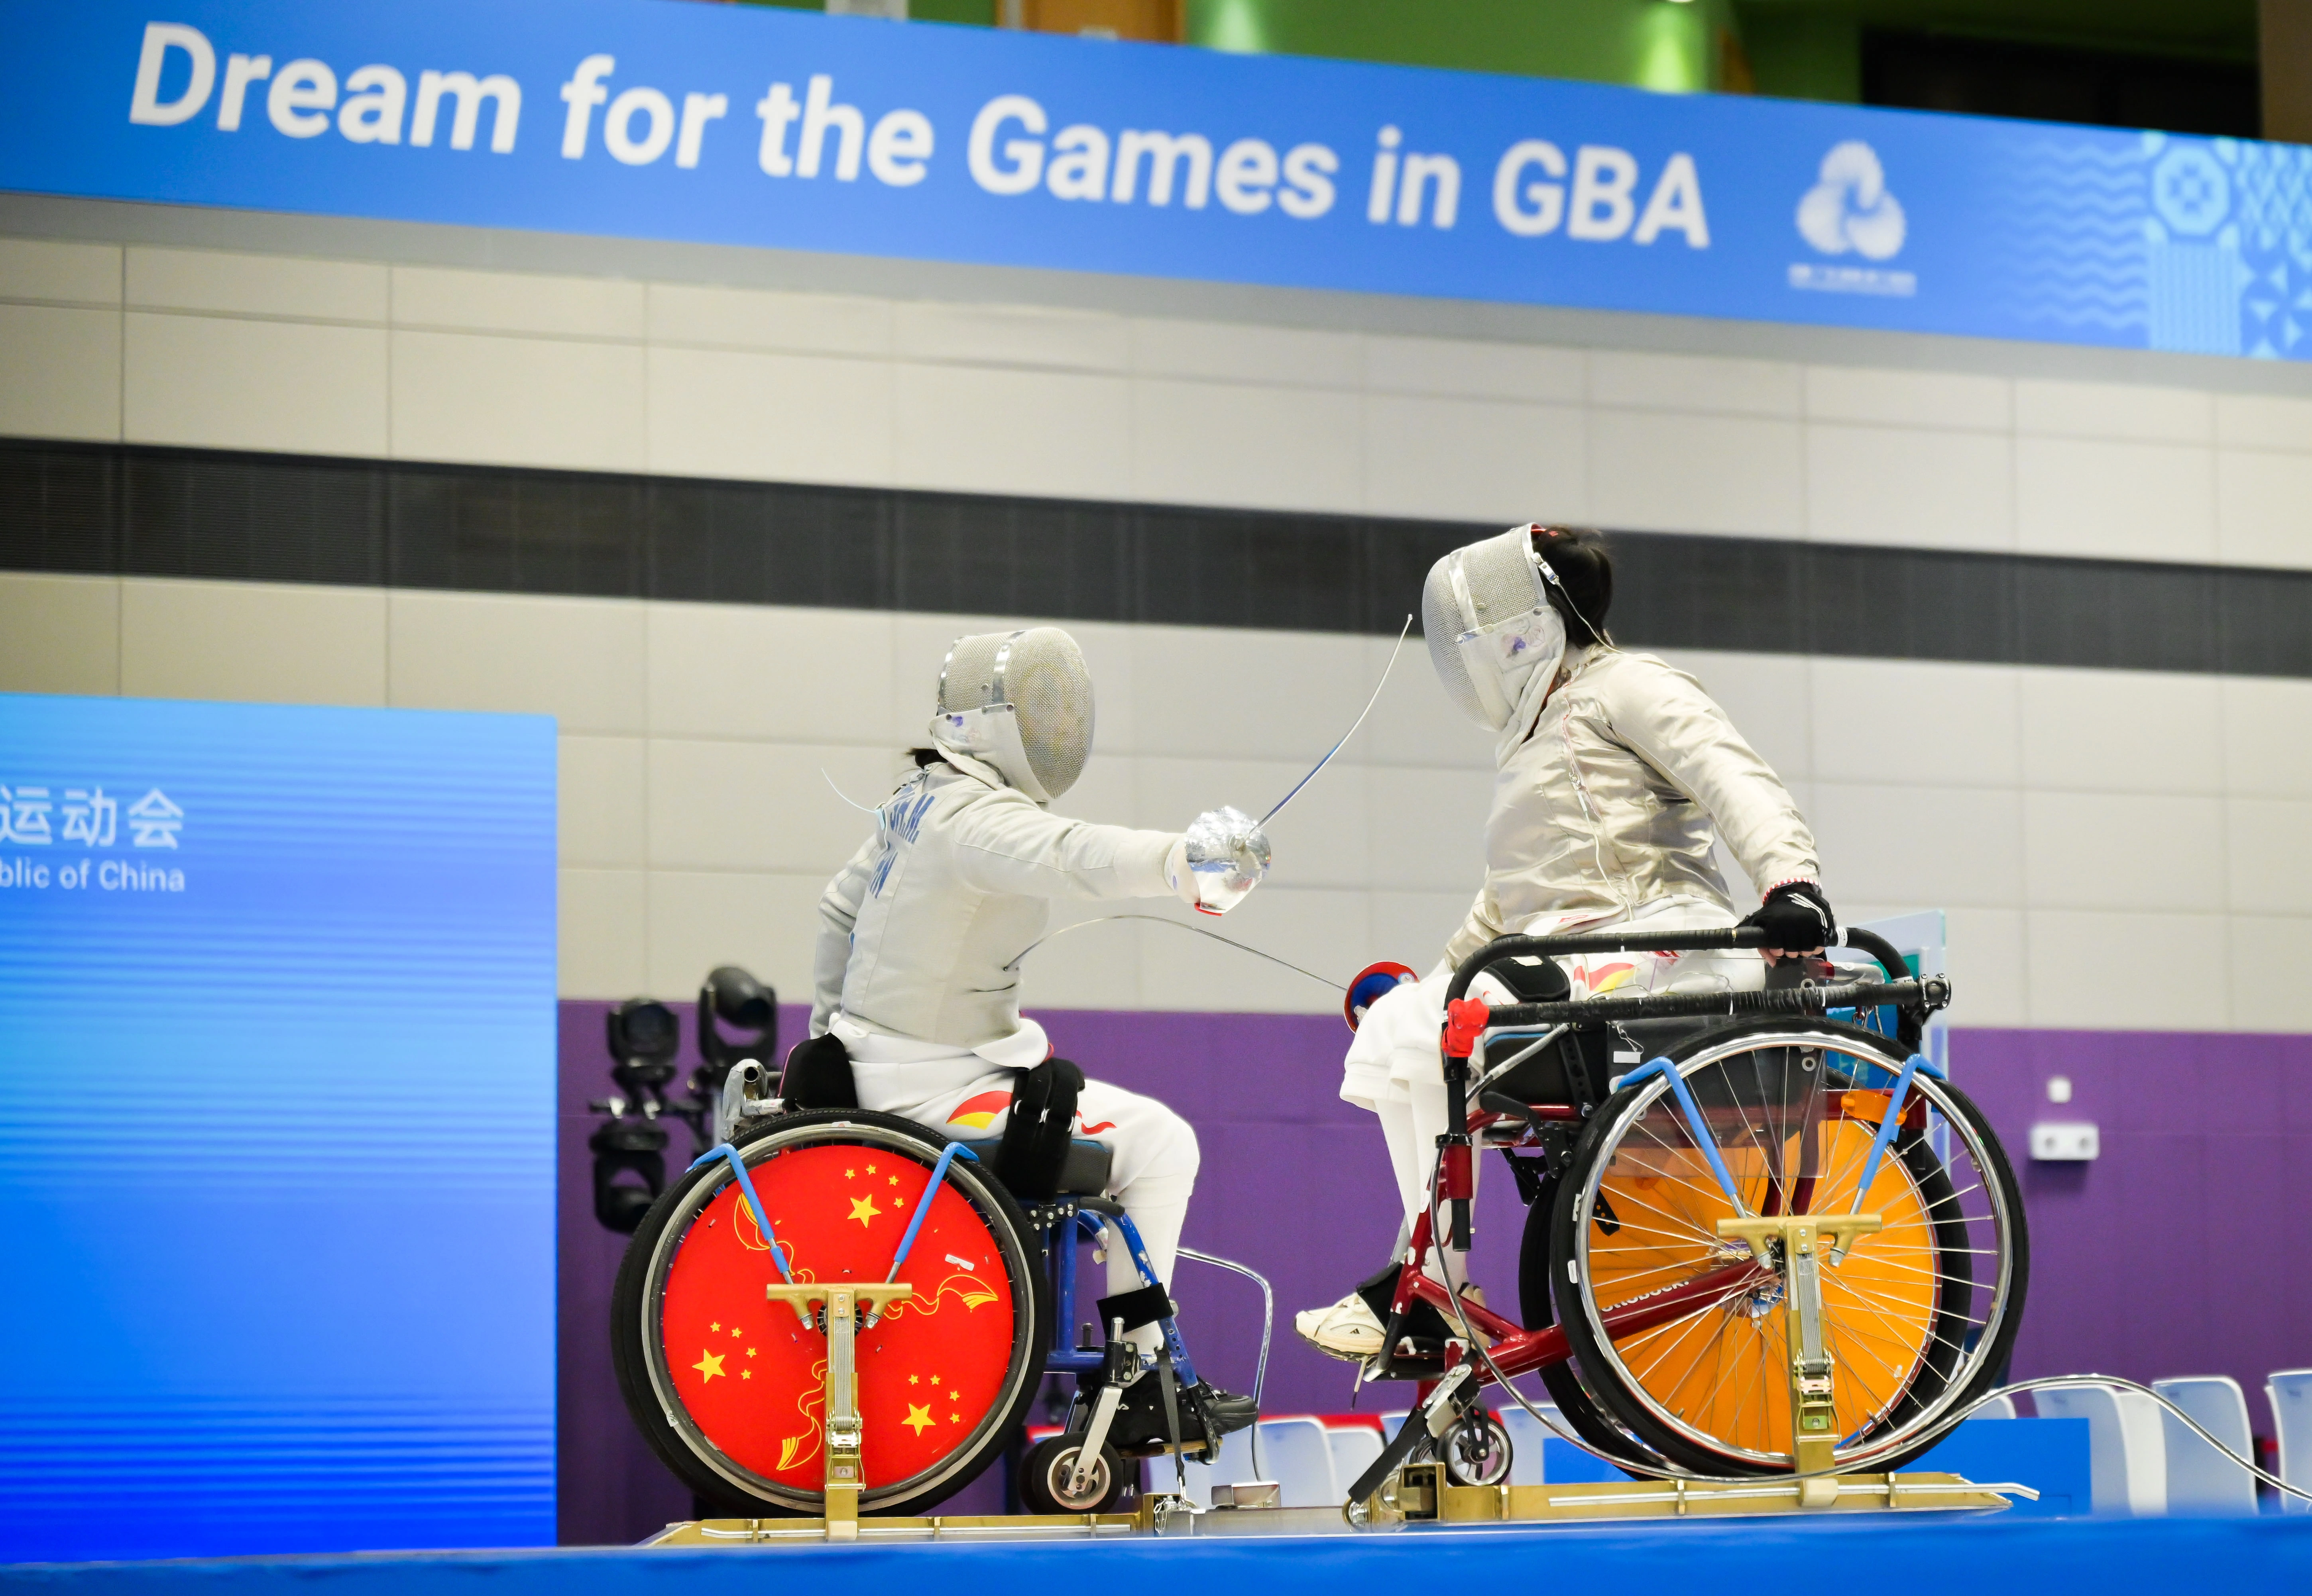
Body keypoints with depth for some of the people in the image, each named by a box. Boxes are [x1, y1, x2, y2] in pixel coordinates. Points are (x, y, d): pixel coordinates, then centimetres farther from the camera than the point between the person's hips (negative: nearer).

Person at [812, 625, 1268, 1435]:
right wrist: (1182, 858, -58)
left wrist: (828, 1026, 32)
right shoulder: (975, 819, -22)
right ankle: (1138, 1376, -4)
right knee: (1160, 1142, -9)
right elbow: (1067, 855, -43)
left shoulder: (918, 800, 7)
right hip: (933, 1086, -10)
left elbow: (840, 907, 19)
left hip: (877, 1058, 10)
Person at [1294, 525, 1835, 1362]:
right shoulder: (1530, 735, 27)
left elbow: (1740, 782, -16)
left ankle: (1434, 1282, -15)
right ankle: (1421, 1267, -3)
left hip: (1657, 942, -9)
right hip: (1564, 958, 9)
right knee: (1390, 1032, -2)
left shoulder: (1626, 687, -1)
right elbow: (1508, 898, 36)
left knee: (1440, 1036, -21)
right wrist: (1434, 983, 30)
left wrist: (1791, 881, -34)